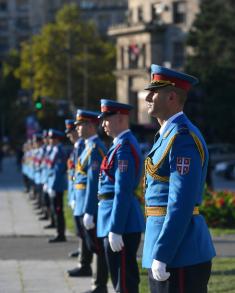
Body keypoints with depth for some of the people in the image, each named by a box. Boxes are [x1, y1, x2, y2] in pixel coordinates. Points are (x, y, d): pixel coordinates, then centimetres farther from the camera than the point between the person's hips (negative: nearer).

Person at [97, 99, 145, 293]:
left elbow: (123, 192, -22)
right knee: (122, 277, 17)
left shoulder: (124, 147, -16)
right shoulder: (122, 143, 15)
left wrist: (115, 230, -23)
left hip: (122, 223, -10)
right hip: (124, 223, 10)